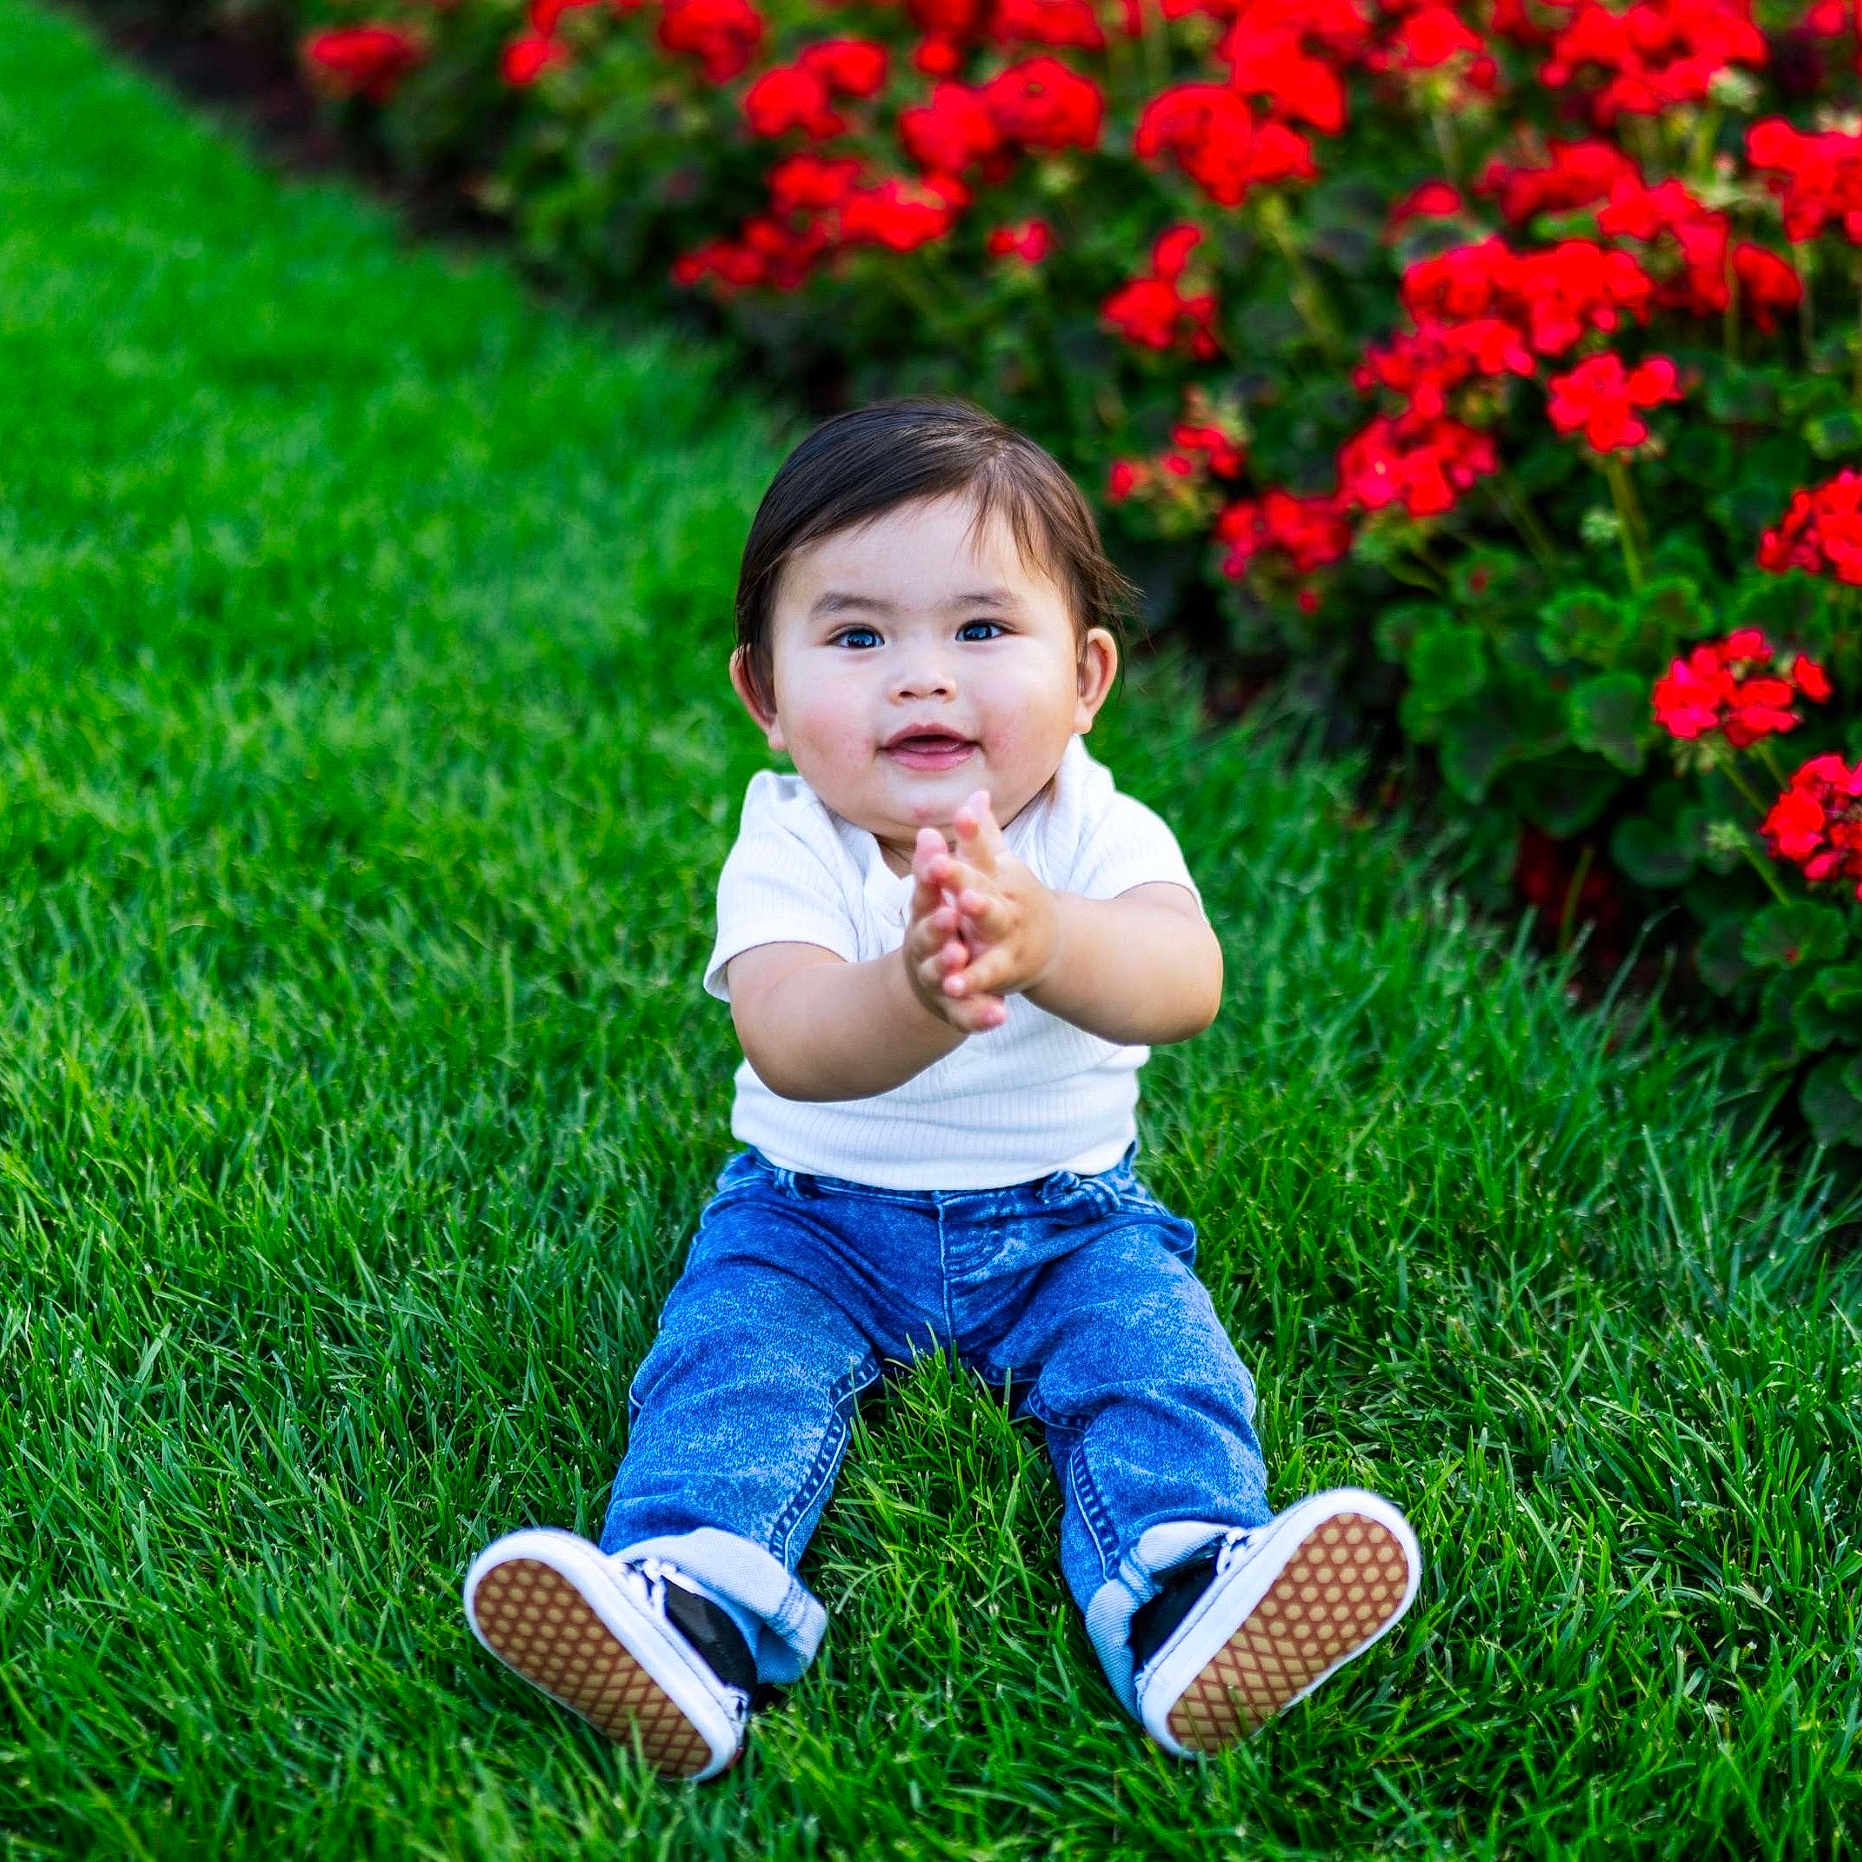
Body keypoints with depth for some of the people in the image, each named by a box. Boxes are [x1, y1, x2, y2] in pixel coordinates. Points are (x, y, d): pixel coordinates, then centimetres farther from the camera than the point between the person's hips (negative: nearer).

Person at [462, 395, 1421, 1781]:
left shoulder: (1100, 836, -16)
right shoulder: (790, 853, -17)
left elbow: (1182, 985, -39)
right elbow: (789, 1047, -38)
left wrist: (1041, 940, -64)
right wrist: (915, 996, -63)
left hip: (1067, 1214, 1)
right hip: (818, 1211, 0)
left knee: (1156, 1351, -22)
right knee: (729, 1354, -23)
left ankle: (1182, 1598, -37)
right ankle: (693, 1610, -38)